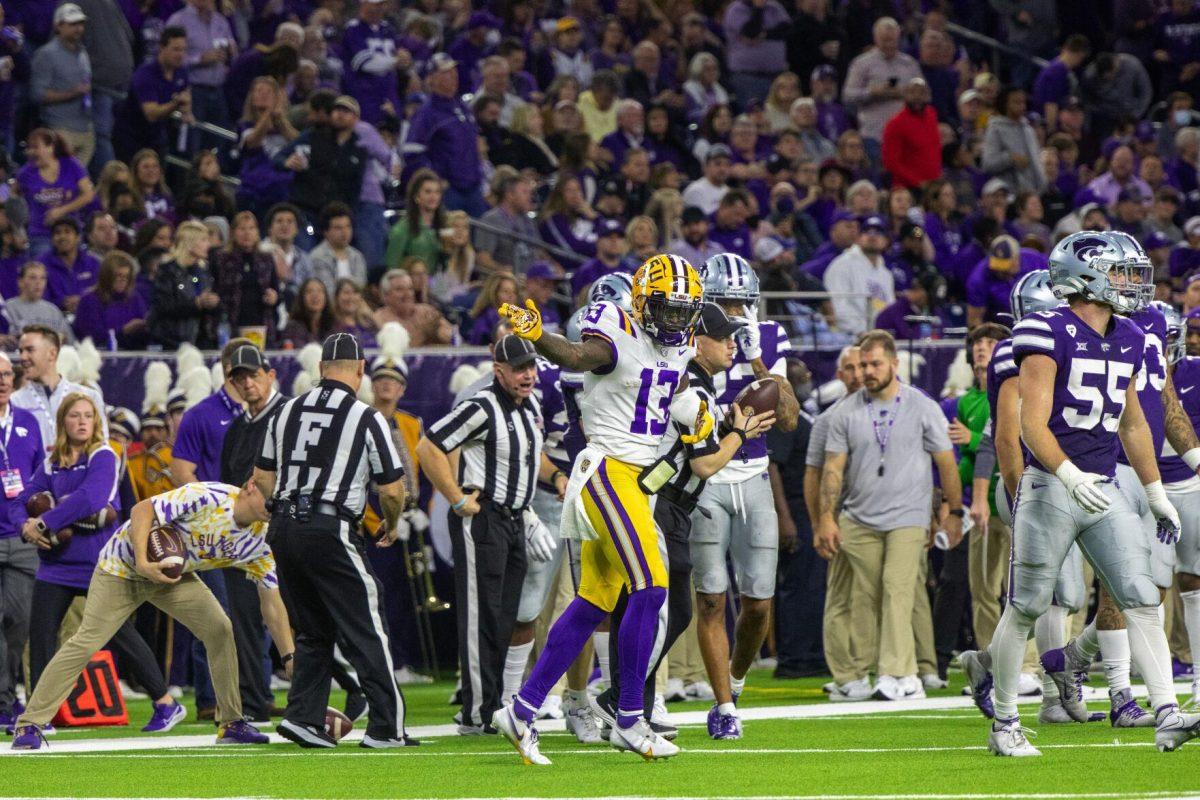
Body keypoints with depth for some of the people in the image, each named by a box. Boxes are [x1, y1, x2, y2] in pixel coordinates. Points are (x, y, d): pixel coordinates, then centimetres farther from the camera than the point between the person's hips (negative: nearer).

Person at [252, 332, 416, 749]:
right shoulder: (366, 418, -5)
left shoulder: (287, 412, 9)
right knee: (367, 631, 1)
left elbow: (263, 478, 15)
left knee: (313, 632, 17)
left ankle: (304, 716, 8)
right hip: (331, 532, -5)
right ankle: (386, 727, -1)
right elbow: (392, 489, -3)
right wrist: (391, 525, 17)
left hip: (283, 528, 5)